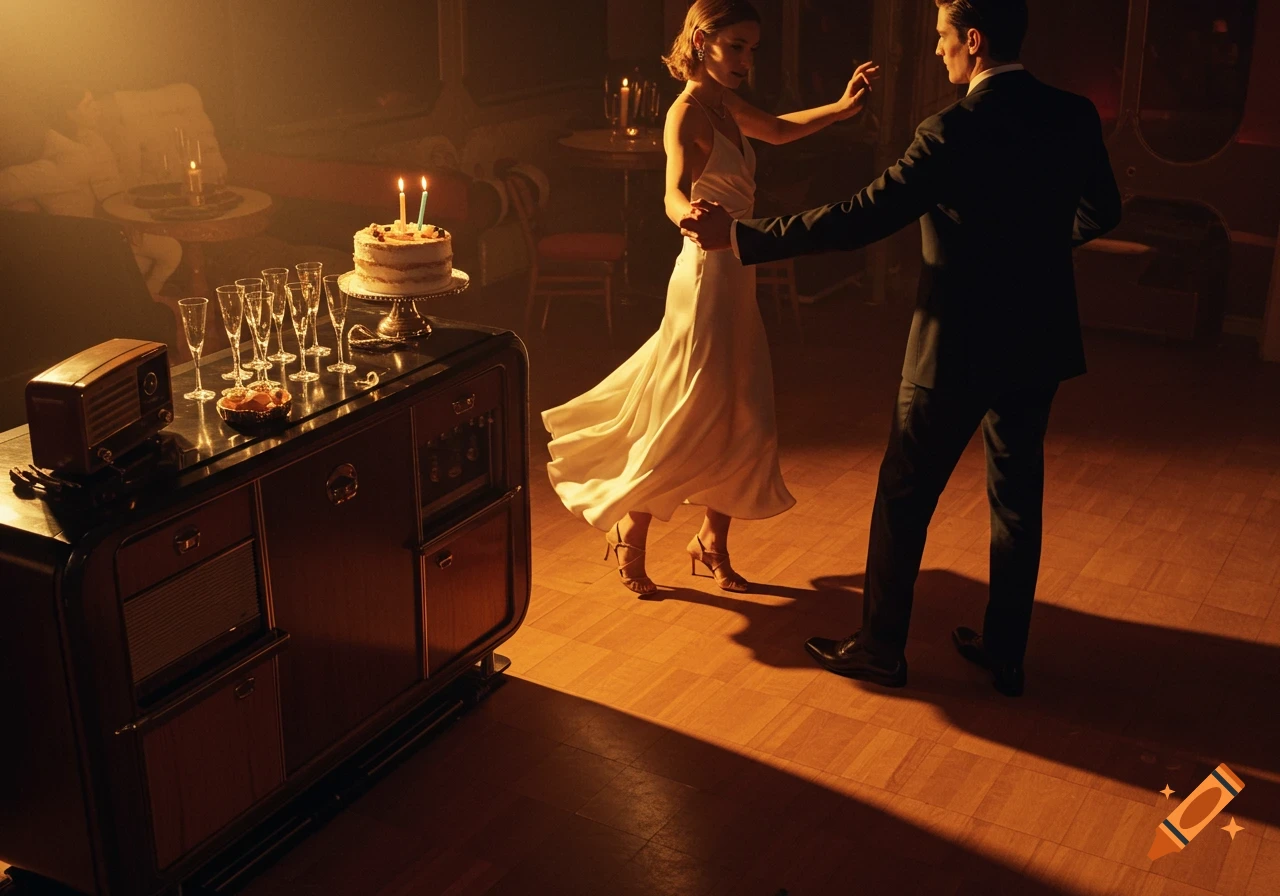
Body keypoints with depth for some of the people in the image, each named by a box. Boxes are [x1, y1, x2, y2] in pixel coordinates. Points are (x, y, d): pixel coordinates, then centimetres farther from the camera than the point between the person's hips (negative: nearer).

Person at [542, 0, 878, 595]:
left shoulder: (726, 106, 10)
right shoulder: (687, 112, -17)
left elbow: (779, 130, 30)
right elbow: (675, 190, -35)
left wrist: (841, 108, 16)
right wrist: (688, 214, -59)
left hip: (736, 279, 9)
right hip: (708, 276, -9)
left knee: (739, 421, 12)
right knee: (690, 420, -2)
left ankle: (713, 542, 26)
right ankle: (629, 532, 18)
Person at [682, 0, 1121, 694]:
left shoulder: (954, 132, -20)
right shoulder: (1074, 117, -1)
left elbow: (858, 220, -22)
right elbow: (1100, 213, 14)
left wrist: (739, 236, -17)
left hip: (958, 349, -6)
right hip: (1041, 343, 6)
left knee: (904, 498, 10)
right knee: (1017, 498, 16)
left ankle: (880, 649, 22)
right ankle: (1005, 654, 27)